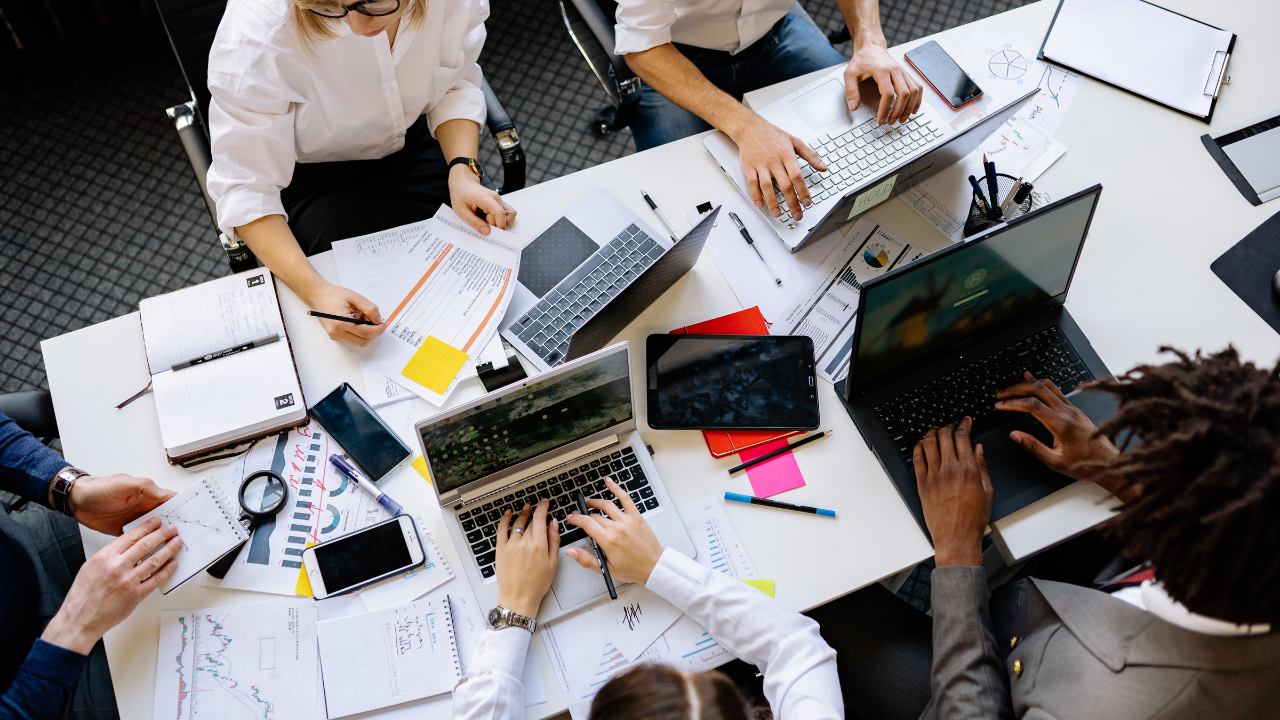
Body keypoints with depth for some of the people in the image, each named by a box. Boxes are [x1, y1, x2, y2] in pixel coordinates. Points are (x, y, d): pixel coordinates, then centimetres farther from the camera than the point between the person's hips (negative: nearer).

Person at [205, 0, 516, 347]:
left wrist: (462, 171, -23)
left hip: (412, 146, 3)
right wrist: (316, 291, -43)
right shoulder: (257, 28, -34)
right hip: (309, 173, -3)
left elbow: (455, 86, -5)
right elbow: (245, 188, -29)